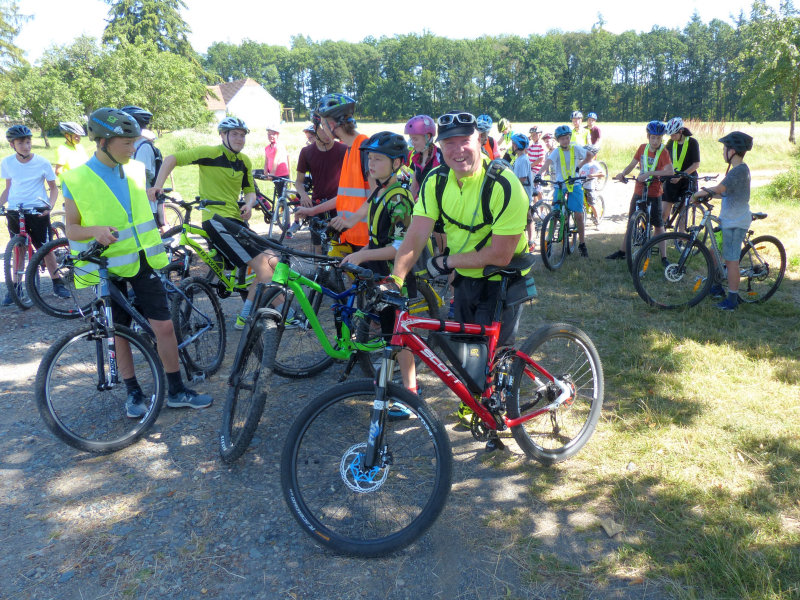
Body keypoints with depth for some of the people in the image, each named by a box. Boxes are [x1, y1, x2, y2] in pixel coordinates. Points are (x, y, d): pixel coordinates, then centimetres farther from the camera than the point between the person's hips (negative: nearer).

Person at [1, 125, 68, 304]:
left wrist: (50, 205, -13)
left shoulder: (42, 162, -4)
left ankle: (57, 283, 13)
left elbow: (53, 188, 3)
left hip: (38, 209, -2)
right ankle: (15, 287, 17)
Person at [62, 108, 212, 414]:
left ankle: (177, 391, 11)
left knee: (164, 325, -1)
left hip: (142, 262, 3)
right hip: (107, 266, -3)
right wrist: (95, 230, -24)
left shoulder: (136, 170, 4)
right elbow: (71, 229, -5)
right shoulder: (76, 180, -9)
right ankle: (133, 393, 23)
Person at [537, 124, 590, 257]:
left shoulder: (576, 148, -2)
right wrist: (539, 174, -44)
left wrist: (579, 167, 3)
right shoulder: (556, 152, -8)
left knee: (579, 215, -3)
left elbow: (589, 156, 15)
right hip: (560, 186, 0)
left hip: (575, 185, 1)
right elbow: (547, 162, -26)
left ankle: (582, 243, 11)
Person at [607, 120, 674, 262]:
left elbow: (670, 171, -25)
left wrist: (649, 173, -33)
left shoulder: (663, 153, -10)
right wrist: (622, 173, -10)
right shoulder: (642, 148, 3)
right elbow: (632, 165, 10)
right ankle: (622, 252, 23)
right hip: (639, 192, 4)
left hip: (654, 194, -4)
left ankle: (663, 257, 8)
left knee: (658, 225, 1)